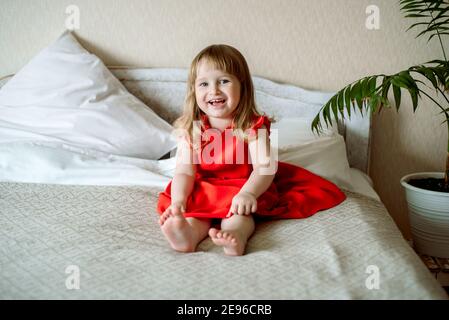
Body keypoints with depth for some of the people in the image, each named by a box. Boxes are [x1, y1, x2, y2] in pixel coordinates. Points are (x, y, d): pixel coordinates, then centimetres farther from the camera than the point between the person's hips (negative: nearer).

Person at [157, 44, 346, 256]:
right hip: (204, 190, 3)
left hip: (241, 192, -2)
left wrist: (247, 193, -39)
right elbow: (185, 170, -11)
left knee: (238, 210, -32)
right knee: (194, 211, -26)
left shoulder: (252, 126, -9)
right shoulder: (191, 129, -3)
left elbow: (265, 167, -20)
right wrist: (178, 201, -30)